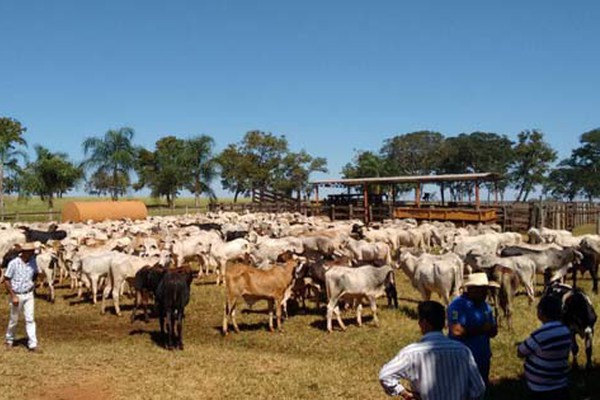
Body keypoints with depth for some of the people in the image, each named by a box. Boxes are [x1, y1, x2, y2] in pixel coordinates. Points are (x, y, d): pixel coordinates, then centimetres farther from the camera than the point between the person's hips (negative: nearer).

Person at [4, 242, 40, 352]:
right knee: (14, 319, 12)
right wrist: (13, 296, -15)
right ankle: (9, 340, 35)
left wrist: (32, 283, 1)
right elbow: (6, 280, -12)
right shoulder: (14, 263, -17)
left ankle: (32, 344, 0)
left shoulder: (32, 261, -3)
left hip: (28, 295, 3)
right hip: (16, 295, -3)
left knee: (30, 319, -1)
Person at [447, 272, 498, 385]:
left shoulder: (485, 306, 7)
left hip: (483, 359, 8)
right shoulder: (457, 305, -17)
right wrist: (481, 330, -19)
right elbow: (457, 331, -28)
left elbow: (493, 332, 9)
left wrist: (490, 328, -15)